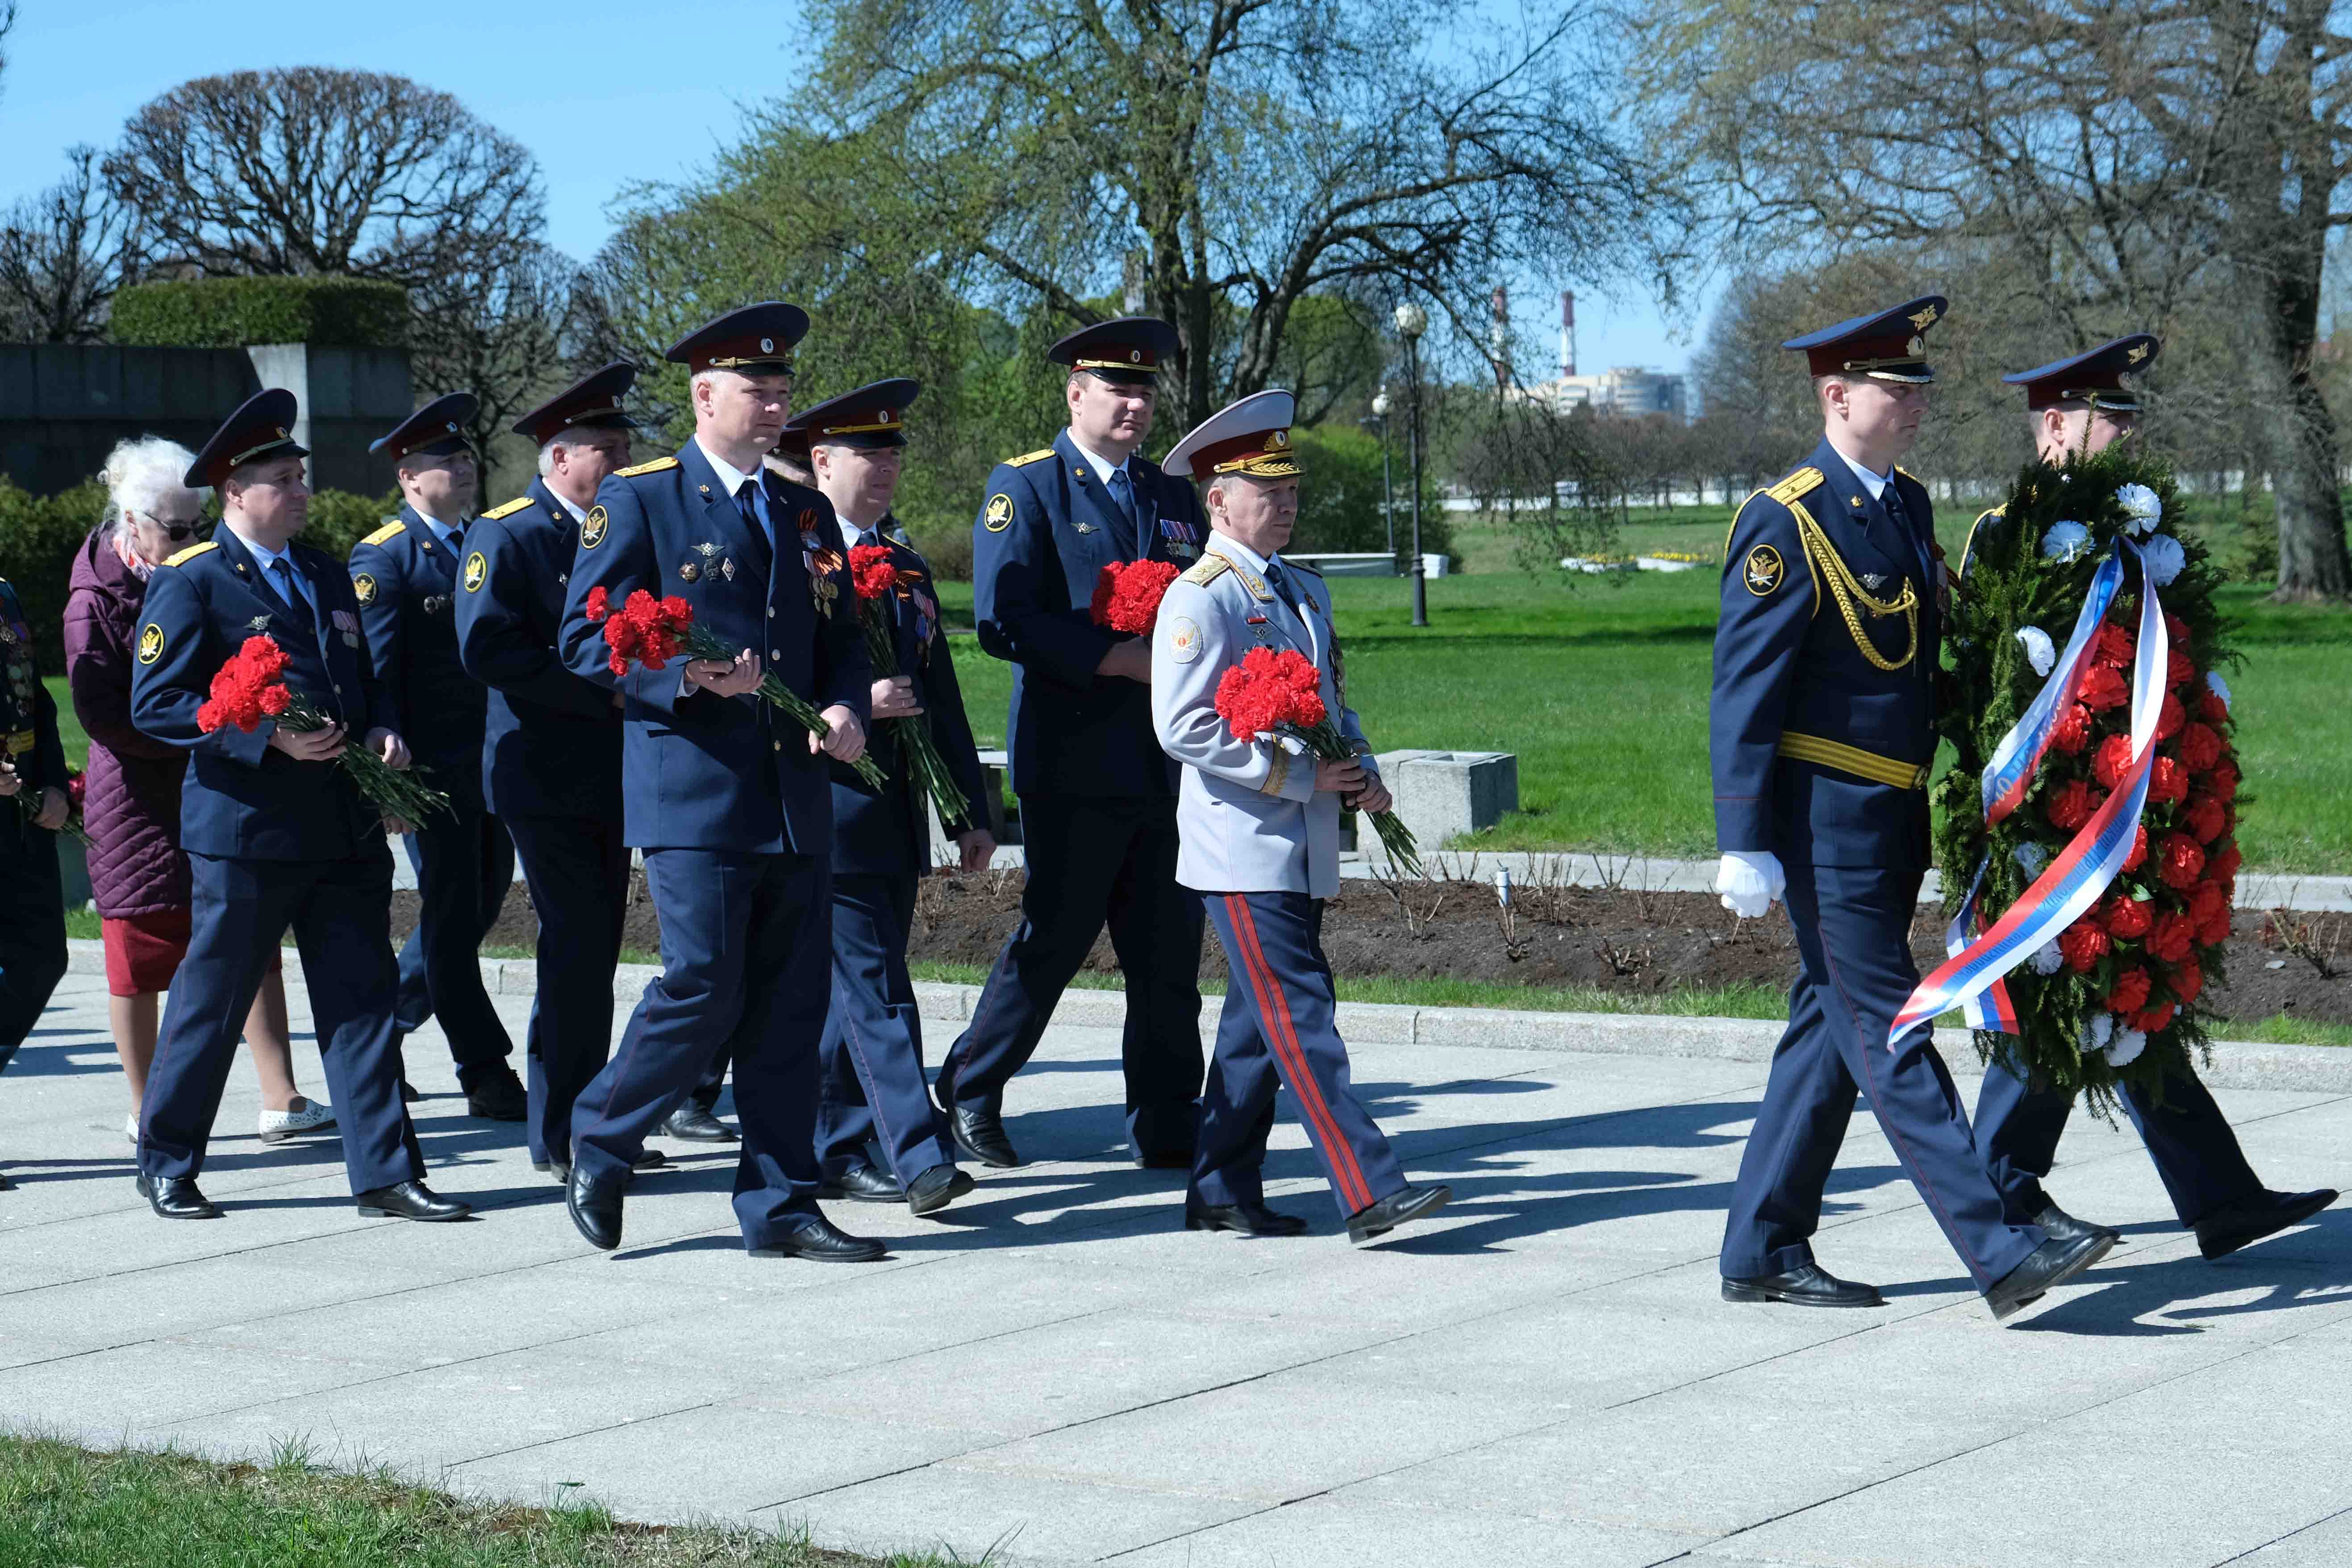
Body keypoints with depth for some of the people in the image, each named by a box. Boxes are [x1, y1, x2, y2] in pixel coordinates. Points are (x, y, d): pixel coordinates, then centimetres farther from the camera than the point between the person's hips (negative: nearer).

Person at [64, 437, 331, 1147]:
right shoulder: (97, 599, -7)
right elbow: (102, 715, -15)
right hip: (140, 801, -5)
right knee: (143, 956, 4)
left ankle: (281, 1100, -2)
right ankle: (147, 1111, 15)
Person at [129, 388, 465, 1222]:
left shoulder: (327, 576, 17)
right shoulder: (190, 584, -5)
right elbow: (156, 705, -10)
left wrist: (381, 730, 4)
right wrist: (269, 738, -19)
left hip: (346, 830, 6)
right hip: (245, 831, -6)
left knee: (363, 997, 3)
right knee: (212, 1002, 4)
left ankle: (386, 1172, 5)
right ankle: (166, 1163, 19)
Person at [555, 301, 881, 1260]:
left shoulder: (805, 514, 18)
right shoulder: (637, 499, 0)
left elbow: (841, 639, 22)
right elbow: (587, 641, -5)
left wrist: (845, 708, 0)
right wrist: (689, 676, -20)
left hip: (795, 795, 6)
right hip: (693, 790, -6)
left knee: (792, 1002, 4)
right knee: (704, 988, -11)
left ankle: (780, 1204, 11)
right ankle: (601, 1141, 13)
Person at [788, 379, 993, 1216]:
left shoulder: (910, 572, 19)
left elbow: (941, 701, 20)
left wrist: (973, 810, 17)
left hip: (896, 817, 7)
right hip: (829, 809, -7)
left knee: (856, 989, 10)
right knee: (874, 988, -11)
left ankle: (832, 1149, 18)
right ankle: (921, 1161, -16)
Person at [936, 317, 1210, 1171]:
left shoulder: (1175, 497, 18)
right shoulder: (1024, 486, -1)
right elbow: (1004, 620, -11)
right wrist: (1116, 659, -18)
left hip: (1167, 765, 5)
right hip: (1073, 762, -5)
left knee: (1171, 952, 5)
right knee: (1053, 939, -2)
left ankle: (1168, 1131, 12)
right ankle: (968, 1092, 16)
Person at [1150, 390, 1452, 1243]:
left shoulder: (1304, 589, 17)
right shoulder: (1200, 598, -10)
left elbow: (1334, 701, 27)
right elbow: (1184, 728, -17)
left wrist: (1363, 773, 7)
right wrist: (1297, 776, -17)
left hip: (1303, 847, 9)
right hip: (1244, 849, -8)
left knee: (1259, 1019, 12)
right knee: (1301, 1017, -11)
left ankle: (1222, 1191, 19)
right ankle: (1370, 1193, -16)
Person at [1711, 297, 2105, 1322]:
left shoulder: (1909, 505, 12)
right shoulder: (1785, 524, -14)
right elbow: (1743, 691, -15)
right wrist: (1745, 847, -17)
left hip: (1893, 816, 9)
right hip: (1826, 821, -9)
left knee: (1831, 1032, 12)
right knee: (1890, 1037, -6)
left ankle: (1764, 1254, 19)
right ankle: (2000, 1255, -9)